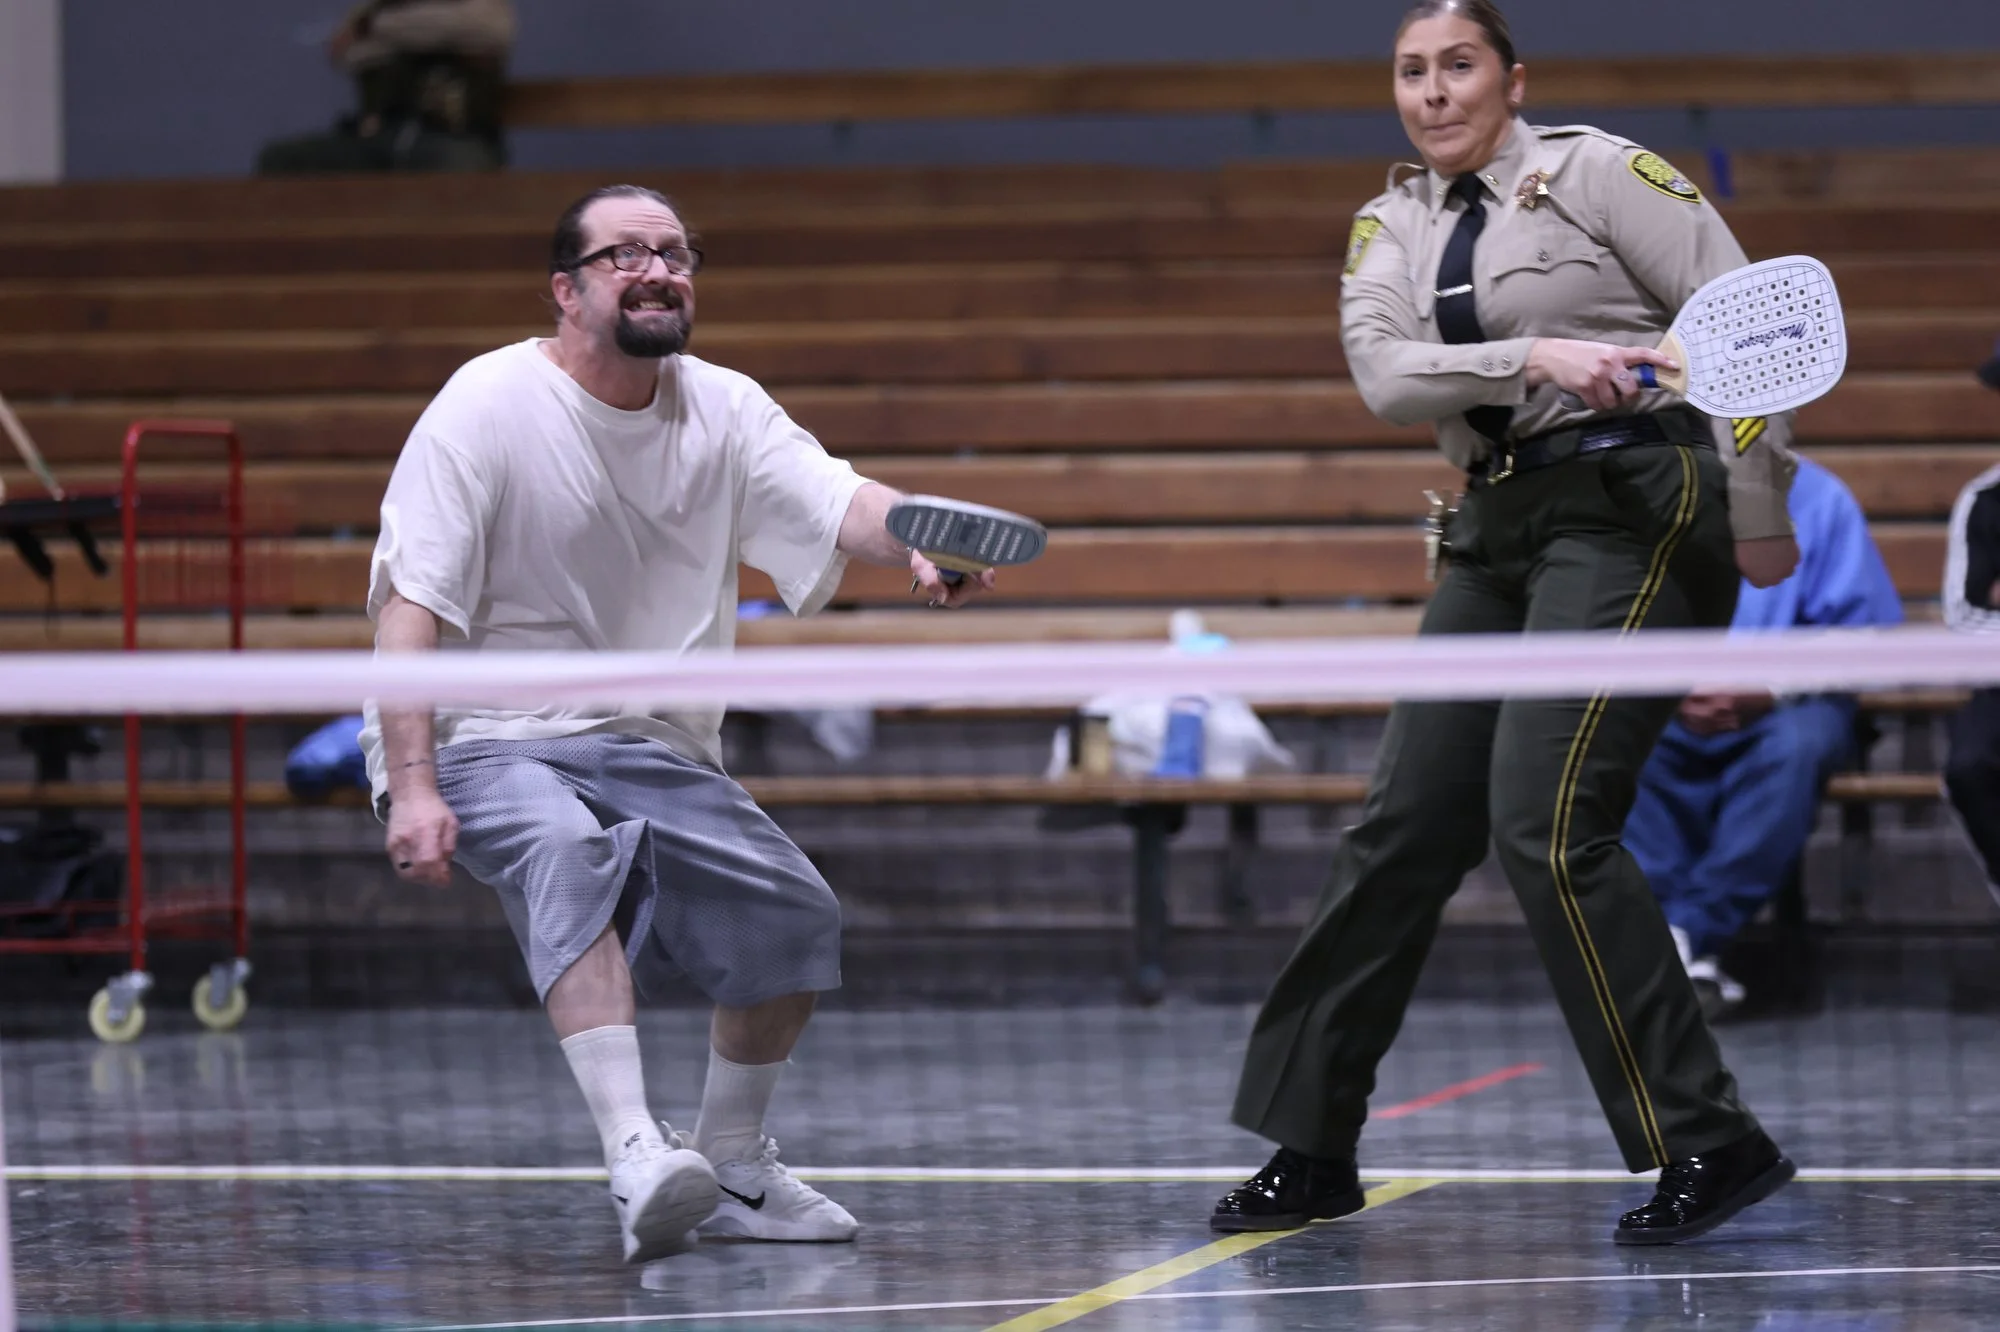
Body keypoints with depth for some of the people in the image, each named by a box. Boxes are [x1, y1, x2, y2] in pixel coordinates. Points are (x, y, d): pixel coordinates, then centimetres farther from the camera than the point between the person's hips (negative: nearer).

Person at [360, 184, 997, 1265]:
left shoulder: (724, 411, 1)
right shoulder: (489, 405, -12)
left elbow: (838, 504, -16)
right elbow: (409, 605, -17)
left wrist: (921, 544, -40)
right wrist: (411, 787, -27)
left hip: (653, 749, 6)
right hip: (488, 740, -6)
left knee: (795, 920, -5)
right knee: (571, 849, -36)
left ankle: (732, 1172, 19)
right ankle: (636, 1160, -46)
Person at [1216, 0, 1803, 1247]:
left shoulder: (1596, 172, -4)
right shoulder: (1394, 225, 13)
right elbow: (1387, 373, -5)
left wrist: (1761, 514, -10)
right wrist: (1532, 357, -22)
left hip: (1633, 509, -7)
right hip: (1503, 525, 7)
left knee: (1548, 823, -18)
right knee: (1405, 828, 5)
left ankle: (1711, 1143, -13)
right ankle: (1311, 1150, 15)